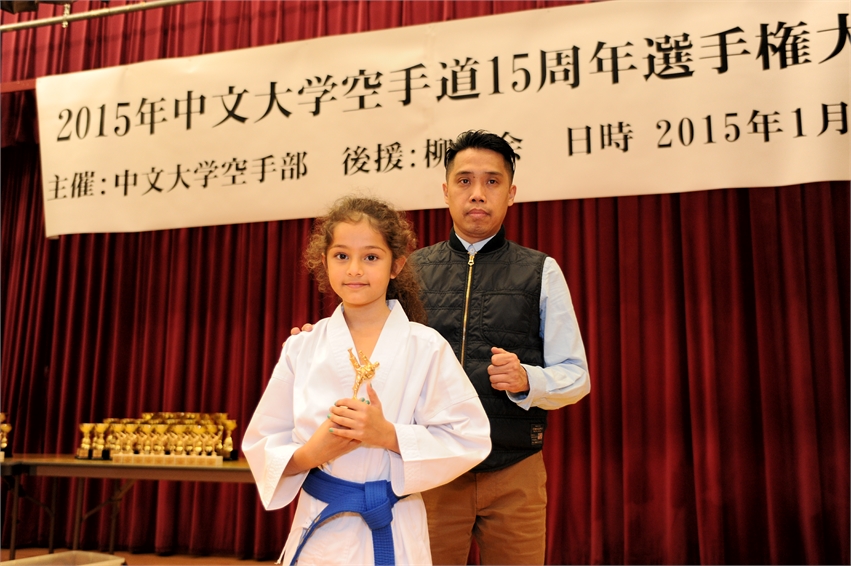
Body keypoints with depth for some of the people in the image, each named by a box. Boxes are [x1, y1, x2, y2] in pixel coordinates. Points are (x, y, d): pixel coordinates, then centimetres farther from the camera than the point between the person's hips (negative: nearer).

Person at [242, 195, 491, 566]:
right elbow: (261, 445, 1)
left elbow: (468, 439, -9)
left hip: (393, 535, -1)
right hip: (318, 534, 2)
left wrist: (388, 434, -21)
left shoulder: (425, 348, -9)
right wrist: (310, 454, -19)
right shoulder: (302, 348, -3)